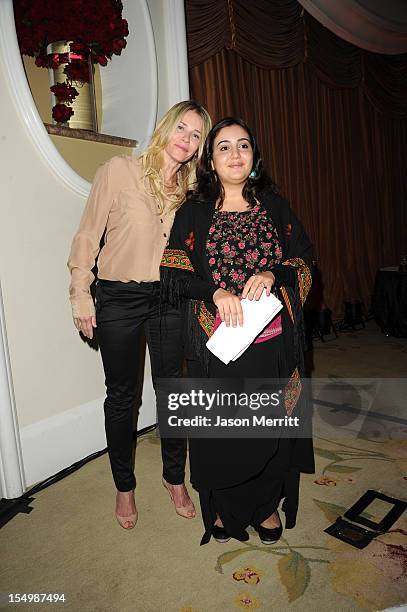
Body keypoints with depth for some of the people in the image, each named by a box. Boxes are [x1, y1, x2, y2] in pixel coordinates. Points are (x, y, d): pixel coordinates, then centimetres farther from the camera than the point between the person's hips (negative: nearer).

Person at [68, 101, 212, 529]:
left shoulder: (191, 189, 6)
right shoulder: (119, 171, -7)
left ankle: (174, 477, 33)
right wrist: (80, 294, -7)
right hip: (119, 299, -3)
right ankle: (124, 486, 31)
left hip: (169, 299, 3)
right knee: (121, 395, 10)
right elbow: (88, 235, -5)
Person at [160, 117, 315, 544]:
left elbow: (303, 264, 7)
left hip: (272, 343, 2)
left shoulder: (273, 205, 7)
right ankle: (223, 507, 35)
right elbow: (173, 274, -3)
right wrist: (216, 292, -19)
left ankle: (267, 504, 37)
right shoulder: (193, 212, 2)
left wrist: (272, 275, -14)